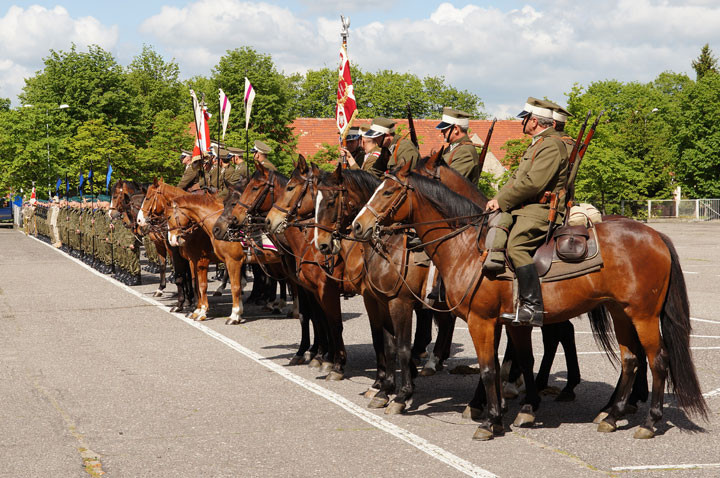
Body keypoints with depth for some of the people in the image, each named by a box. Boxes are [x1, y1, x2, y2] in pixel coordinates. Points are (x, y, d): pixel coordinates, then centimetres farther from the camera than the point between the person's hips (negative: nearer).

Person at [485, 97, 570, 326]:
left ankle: (533, 307, -32)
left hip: (541, 211, -11)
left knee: (516, 245, -28)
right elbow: (517, 177, 21)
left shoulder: (551, 145, -11)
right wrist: (499, 199, 4)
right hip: (526, 209, 11)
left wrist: (502, 201, -13)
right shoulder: (537, 144, 24)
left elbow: (533, 183, -20)